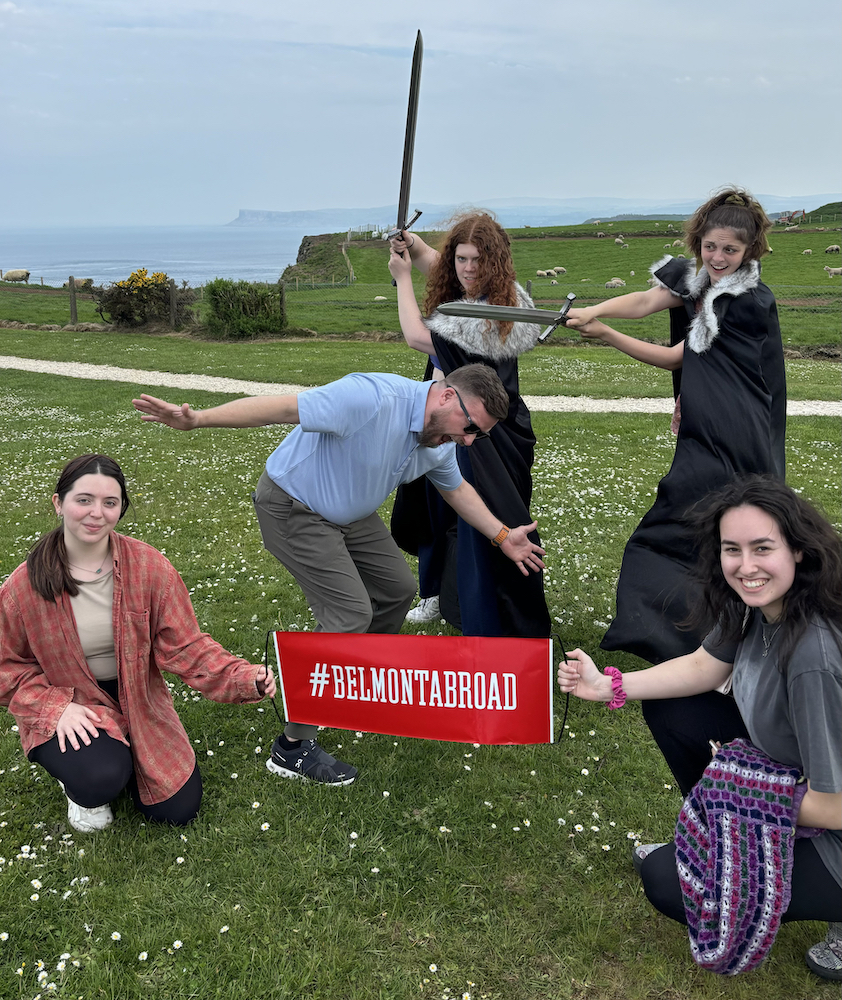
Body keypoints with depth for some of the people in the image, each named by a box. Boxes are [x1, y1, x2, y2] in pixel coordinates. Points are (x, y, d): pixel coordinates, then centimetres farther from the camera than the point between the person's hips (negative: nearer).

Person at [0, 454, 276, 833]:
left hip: (139, 702, 3)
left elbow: (185, 645, -15)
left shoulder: (149, 566, -15)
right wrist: (56, 707, -20)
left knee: (178, 809, 2)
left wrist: (244, 678, -30)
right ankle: (78, 781, 8)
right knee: (100, 780, -32)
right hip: (67, 708, -2)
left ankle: (120, 755, 30)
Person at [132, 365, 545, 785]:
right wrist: (195, 419, -41)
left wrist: (503, 536, 16)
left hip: (349, 511, 9)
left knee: (397, 588, 14)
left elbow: (456, 488, 18)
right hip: (294, 509, -9)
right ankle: (293, 746, -8)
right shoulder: (375, 399, -33)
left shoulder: (441, 444, -4)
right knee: (350, 614, -17)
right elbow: (282, 407, -36)